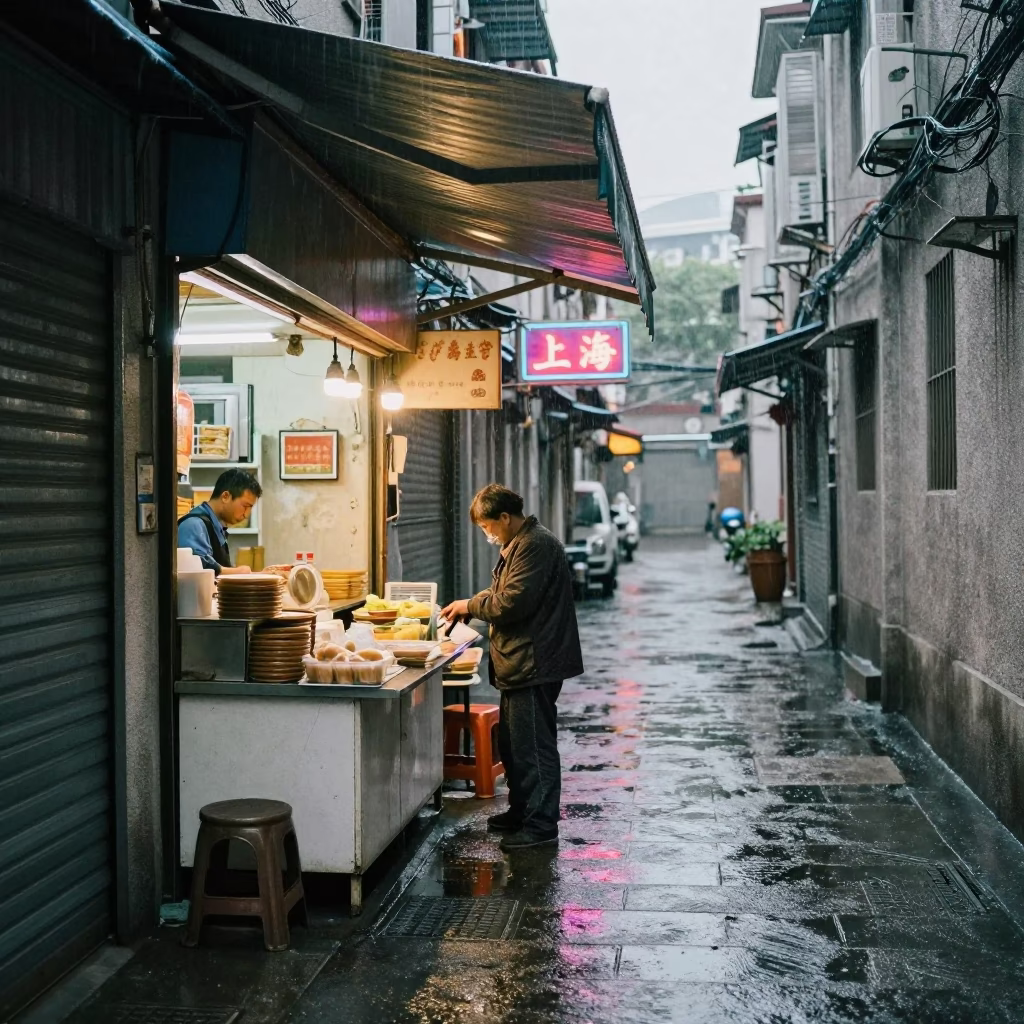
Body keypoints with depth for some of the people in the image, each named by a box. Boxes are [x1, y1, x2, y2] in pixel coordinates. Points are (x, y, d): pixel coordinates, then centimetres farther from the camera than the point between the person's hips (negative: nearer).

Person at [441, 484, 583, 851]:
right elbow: (503, 594, 24)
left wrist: (471, 606, -9)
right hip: (521, 664, 11)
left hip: (534, 665, -11)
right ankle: (521, 810, 30)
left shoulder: (536, 546, -18)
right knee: (512, 743, 18)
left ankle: (541, 824, 4)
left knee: (533, 746, -4)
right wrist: (469, 607, 10)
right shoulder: (520, 544, 16)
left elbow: (512, 603, -23)